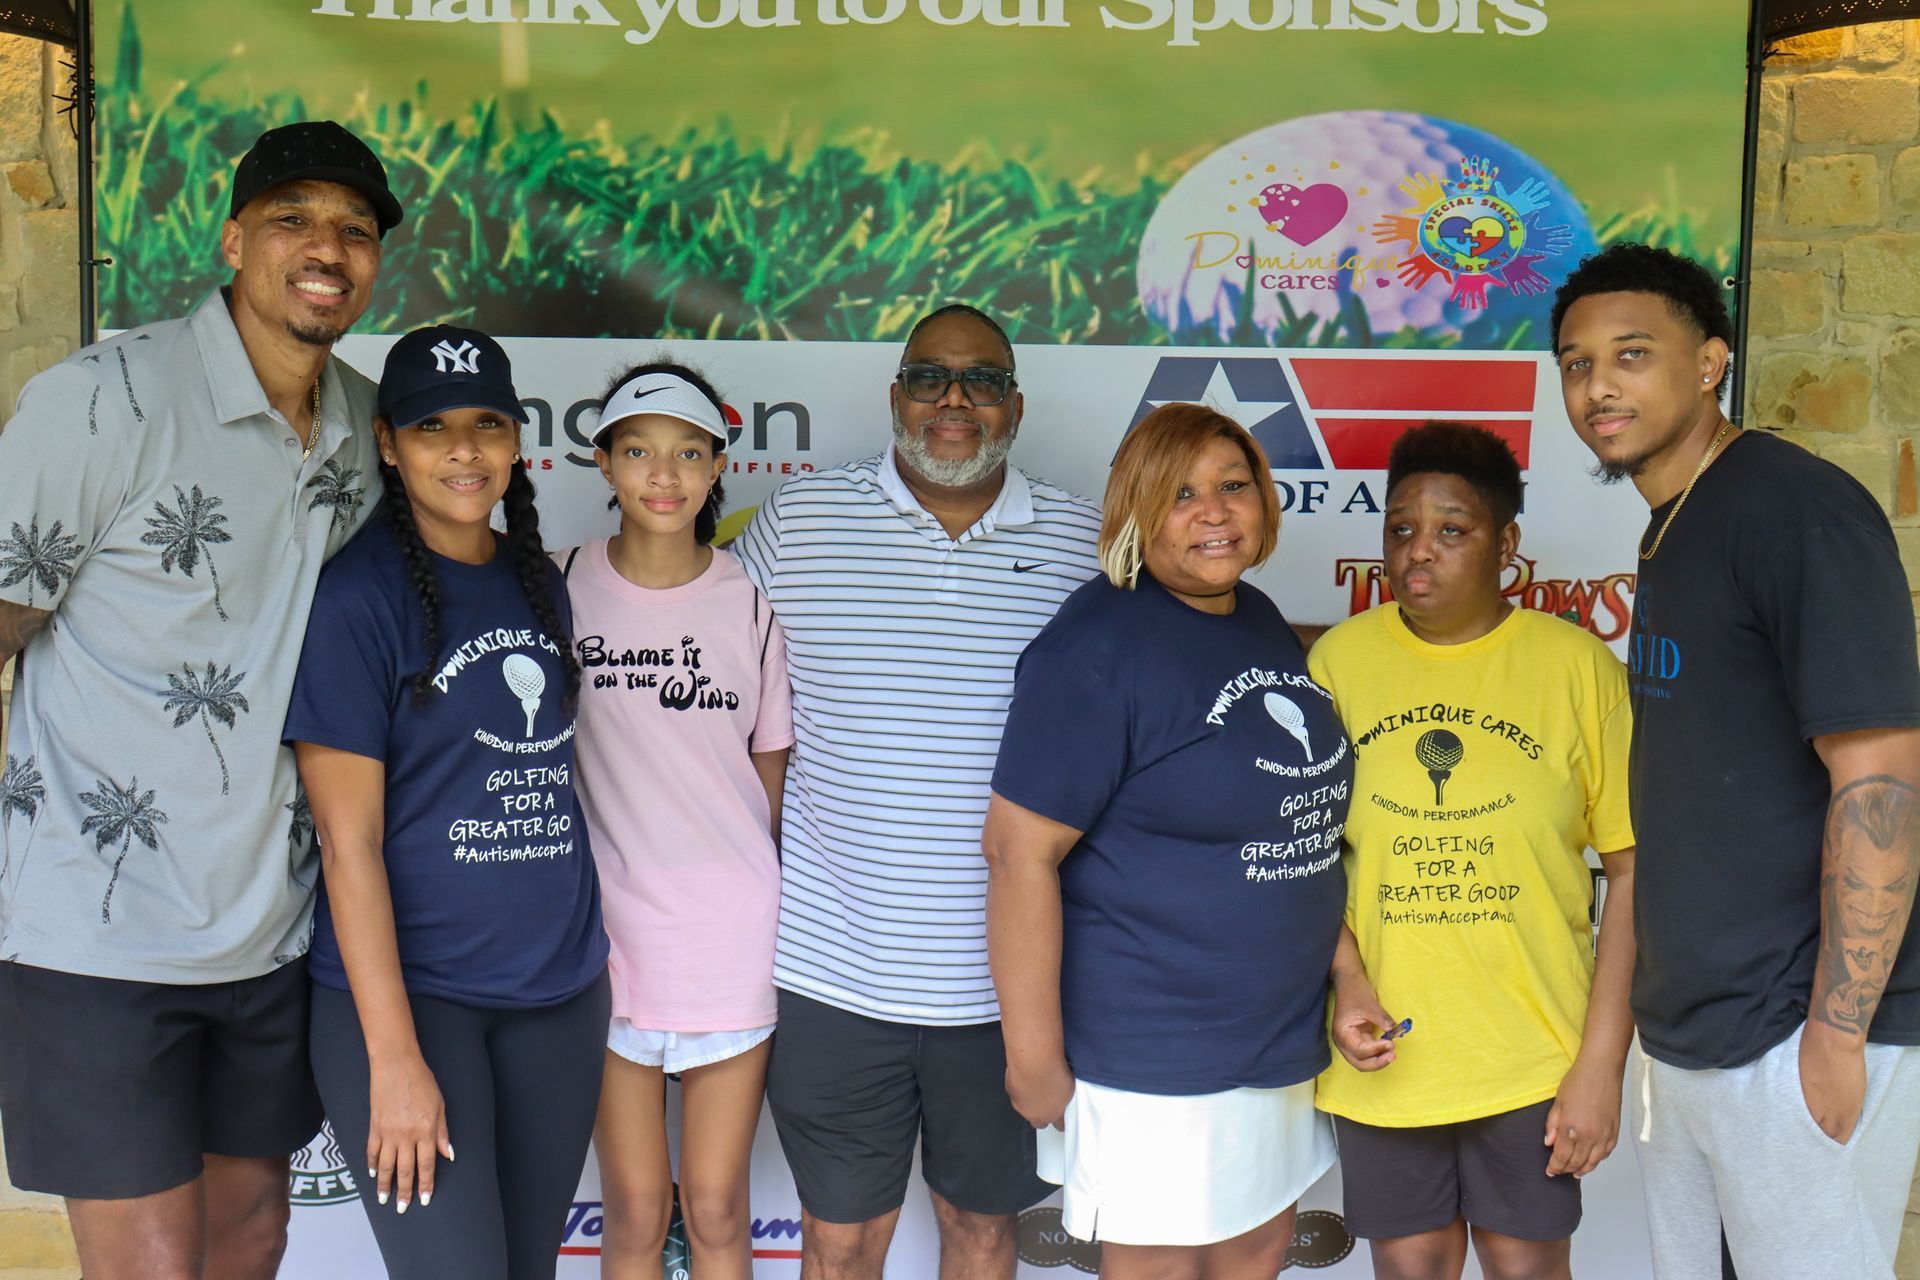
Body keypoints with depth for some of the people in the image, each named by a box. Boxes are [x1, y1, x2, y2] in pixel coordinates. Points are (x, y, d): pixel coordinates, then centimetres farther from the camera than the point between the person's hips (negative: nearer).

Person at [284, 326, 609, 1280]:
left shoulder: (540, 584, 9)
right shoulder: (355, 595, -10)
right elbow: (348, 841, -13)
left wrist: (584, 956, 10)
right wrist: (394, 1058, -15)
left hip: (558, 990, 6)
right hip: (405, 989, -6)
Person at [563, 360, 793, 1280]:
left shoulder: (750, 603, 0)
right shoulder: (562, 590, -1)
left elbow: (773, 772, 8)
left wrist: (764, 910, 7)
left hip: (733, 937, 0)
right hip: (607, 934, 0)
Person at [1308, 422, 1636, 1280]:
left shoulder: (1578, 666, -6)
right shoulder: (1339, 659, -1)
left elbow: (1633, 870, -5)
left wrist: (1602, 1061, -8)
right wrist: (1347, 978, -9)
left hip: (1533, 1054, -1)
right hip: (1383, 1052, 2)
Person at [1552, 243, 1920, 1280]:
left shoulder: (1796, 511, -16)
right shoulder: (1669, 531, 12)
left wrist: (1835, 1037, -20)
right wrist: (1650, 1016, 16)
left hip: (1790, 1040, -9)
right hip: (1679, 1033, 9)